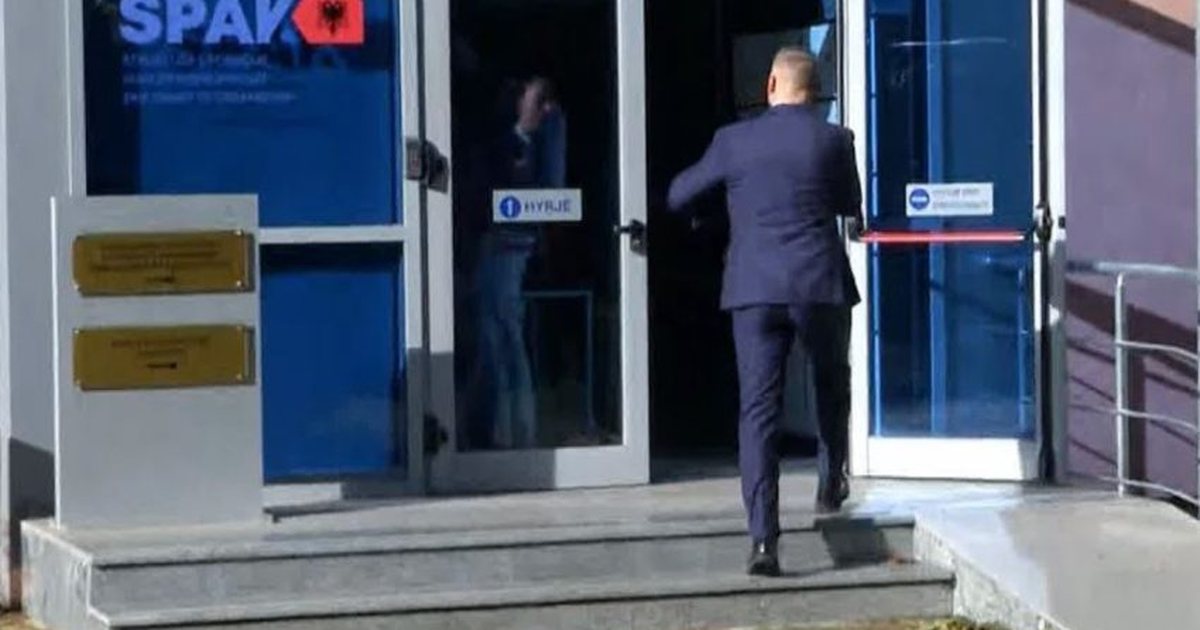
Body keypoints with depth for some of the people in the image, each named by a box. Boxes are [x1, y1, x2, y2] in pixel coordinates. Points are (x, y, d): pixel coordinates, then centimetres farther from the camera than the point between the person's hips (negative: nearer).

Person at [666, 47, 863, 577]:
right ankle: (831, 485, 37)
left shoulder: (734, 140, 2)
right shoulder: (834, 140, 0)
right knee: (832, 384, 27)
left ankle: (763, 536, -12)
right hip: (821, 284, 0)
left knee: (758, 409, -2)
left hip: (755, 289, 0)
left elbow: (678, 195, 14)